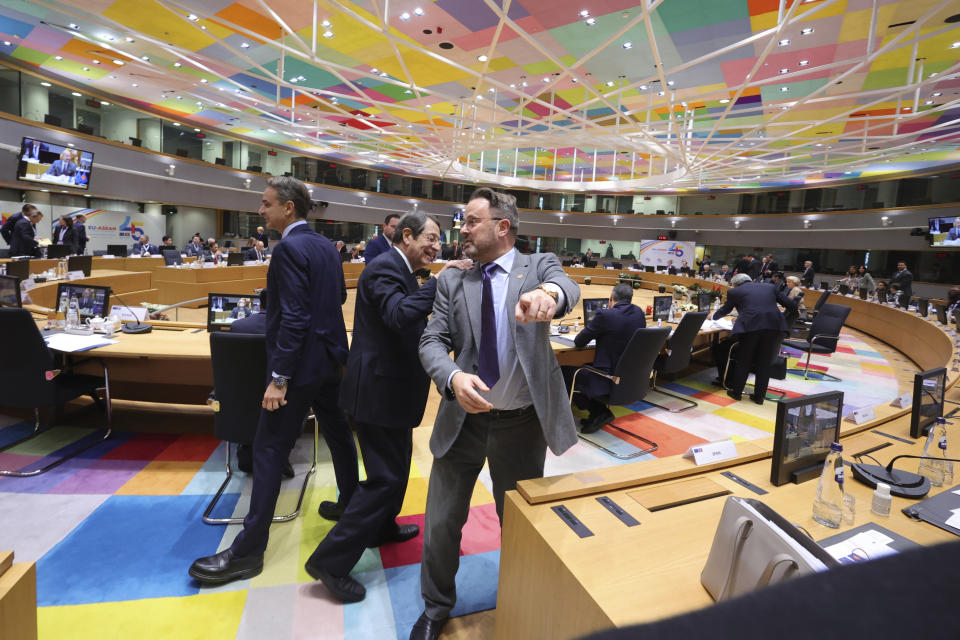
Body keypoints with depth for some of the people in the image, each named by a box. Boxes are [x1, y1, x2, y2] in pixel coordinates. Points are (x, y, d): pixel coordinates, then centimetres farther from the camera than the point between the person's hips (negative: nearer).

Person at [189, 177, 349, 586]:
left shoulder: (289, 248, -17)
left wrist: (279, 379, -23)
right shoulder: (326, 246, 10)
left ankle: (248, 551, 6)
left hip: (301, 363, -10)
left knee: (268, 450, -3)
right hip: (331, 356, 10)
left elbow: (294, 317, -24)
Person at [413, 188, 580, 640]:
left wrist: (547, 293, -50)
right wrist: (454, 377, -27)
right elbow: (432, 341, -5)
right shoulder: (452, 281, 3)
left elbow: (567, 288, -25)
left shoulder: (540, 265, -3)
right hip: (463, 418, 2)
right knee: (441, 524, 12)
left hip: (523, 423, -1)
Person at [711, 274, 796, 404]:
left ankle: (736, 392, 22)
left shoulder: (734, 291, 14)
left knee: (743, 360, 11)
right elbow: (790, 304, 22)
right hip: (773, 325, 3)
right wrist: (794, 307, 44)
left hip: (750, 326, -3)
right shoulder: (769, 287, 23)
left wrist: (713, 317, 45)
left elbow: (725, 310, 26)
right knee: (764, 360, 13)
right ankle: (759, 396, 19)